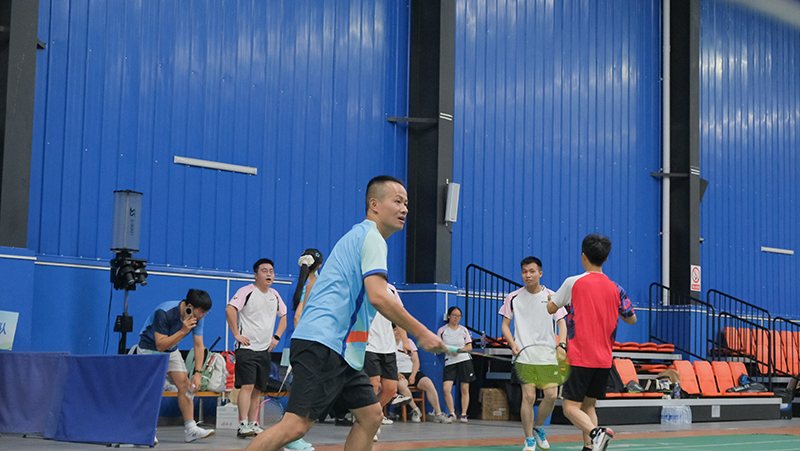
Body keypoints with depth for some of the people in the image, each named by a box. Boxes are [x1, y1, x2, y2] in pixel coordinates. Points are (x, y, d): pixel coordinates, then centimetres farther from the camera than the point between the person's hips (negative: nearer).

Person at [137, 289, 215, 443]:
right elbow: (160, 345, -32)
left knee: (185, 384, -5)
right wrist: (183, 331, -38)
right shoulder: (164, 313, -33)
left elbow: (199, 345, -9)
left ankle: (190, 430, -4)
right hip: (150, 348, -6)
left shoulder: (197, 317, -13)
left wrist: (197, 373, -17)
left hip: (171, 350, 6)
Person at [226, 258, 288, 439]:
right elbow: (230, 309, -18)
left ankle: (253, 424, 15)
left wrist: (276, 337, 14)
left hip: (265, 350, 7)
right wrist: (237, 334, -18)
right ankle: (243, 425, -16)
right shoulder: (246, 291, -7)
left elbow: (284, 316, 26)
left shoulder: (274, 295, 14)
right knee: (247, 386, -14)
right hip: (246, 348, -6)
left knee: (258, 389, 9)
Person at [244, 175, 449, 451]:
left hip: (342, 350, 11)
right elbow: (378, 297, -19)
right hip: (322, 344, -11)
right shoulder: (371, 237, -7)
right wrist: (421, 334, -14)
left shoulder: (358, 237, 24)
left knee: (371, 416, 9)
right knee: (296, 425, -18)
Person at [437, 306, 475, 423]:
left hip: (464, 360, 1)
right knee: (446, 388, -15)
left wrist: (459, 349, -11)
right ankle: (452, 413, -4)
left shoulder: (463, 330, 9)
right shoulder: (442, 330, 6)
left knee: (465, 389, -1)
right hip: (449, 361, -1)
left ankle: (463, 414, 7)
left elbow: (469, 347, 7)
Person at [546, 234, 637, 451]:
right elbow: (632, 319, 16)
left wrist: (552, 297, 27)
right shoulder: (614, 288, 5)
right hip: (604, 359, 5)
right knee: (588, 405, 15)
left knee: (571, 407, -5)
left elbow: (551, 308, 5)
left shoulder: (573, 283, -7)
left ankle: (596, 433, -30)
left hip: (580, 358, -5)